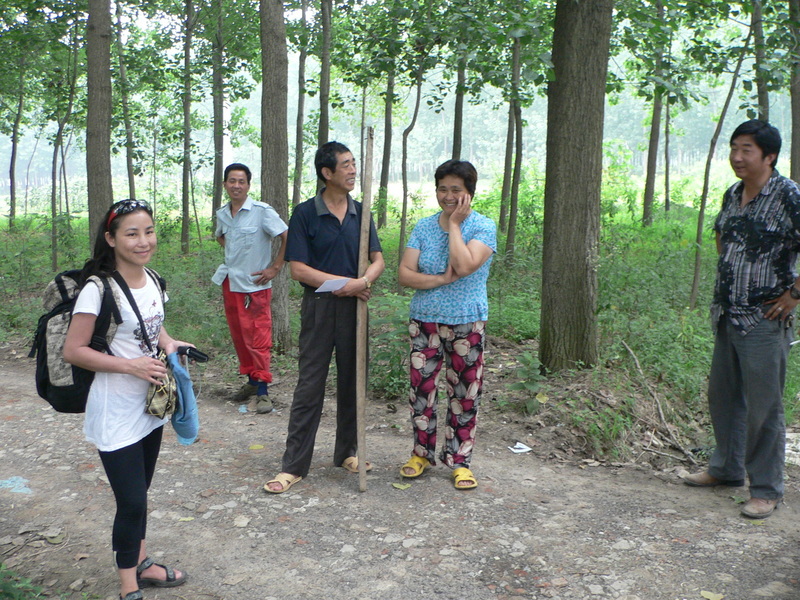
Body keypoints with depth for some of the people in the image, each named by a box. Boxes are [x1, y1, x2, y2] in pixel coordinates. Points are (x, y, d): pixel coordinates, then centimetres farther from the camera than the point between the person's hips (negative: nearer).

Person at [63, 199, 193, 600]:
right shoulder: (99, 290, -20)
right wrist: (131, 365, -23)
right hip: (116, 416, -7)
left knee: (139, 494, 21)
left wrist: (170, 344, -2)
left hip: (150, 408, 7)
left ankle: (140, 564, 39)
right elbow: (73, 351, -18)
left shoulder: (152, 281, 2)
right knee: (131, 501, -1)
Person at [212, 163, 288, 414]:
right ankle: (251, 380, 26)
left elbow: (288, 237, -15)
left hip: (254, 286, -7)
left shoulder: (262, 211, -12)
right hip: (229, 283, 7)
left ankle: (262, 390, 0)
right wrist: (233, 254, 14)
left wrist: (275, 268, -13)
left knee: (258, 339, -5)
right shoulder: (222, 214, 8)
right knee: (239, 337, 13)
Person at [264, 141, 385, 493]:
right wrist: (346, 283, -14)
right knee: (310, 385, -1)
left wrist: (363, 281, -16)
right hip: (319, 306, -4)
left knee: (352, 382, 12)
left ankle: (347, 452, 27)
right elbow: (298, 268, -10)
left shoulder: (360, 213, 7)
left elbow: (378, 259, 6)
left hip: (355, 307, 4)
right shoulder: (305, 214, -6)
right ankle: (294, 465, 7)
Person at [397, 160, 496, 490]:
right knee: (421, 388, 6)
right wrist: (441, 279, -17)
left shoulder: (483, 227, -5)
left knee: (464, 394, 5)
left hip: (467, 323, -3)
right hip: (425, 320, 3)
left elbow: (464, 266, -23)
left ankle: (459, 460, 20)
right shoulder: (423, 227, 5)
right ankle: (422, 453, 25)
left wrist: (454, 223, -14)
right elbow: (405, 274, -3)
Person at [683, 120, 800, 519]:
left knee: (763, 406, 1)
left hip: (764, 321, -8)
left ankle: (766, 490, 15)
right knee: (722, 396, 18)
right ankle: (726, 468, 35)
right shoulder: (733, 195, 10)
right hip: (726, 317, 8)